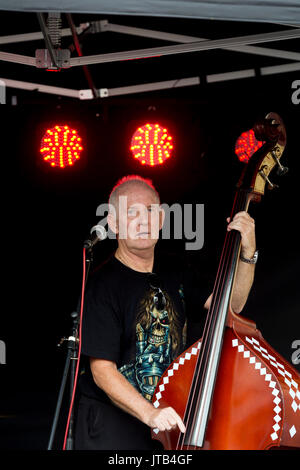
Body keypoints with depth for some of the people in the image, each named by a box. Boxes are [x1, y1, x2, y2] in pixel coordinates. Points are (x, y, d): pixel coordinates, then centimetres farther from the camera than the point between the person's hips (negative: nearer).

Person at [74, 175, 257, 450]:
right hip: (113, 424, -6)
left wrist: (247, 254, -11)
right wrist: (149, 414, -32)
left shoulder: (174, 273, 8)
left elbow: (231, 304, 5)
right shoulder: (104, 285, -15)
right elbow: (102, 371, -20)